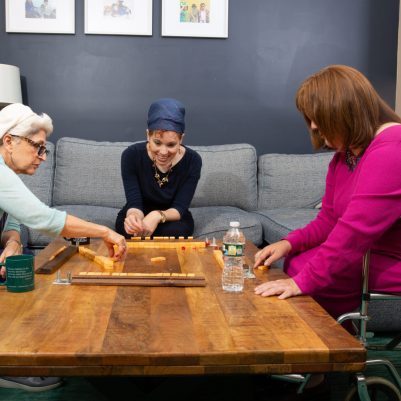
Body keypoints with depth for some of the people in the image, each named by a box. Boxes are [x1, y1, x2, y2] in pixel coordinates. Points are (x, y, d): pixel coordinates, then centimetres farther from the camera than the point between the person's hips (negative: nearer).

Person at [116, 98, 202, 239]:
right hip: (137, 216, -1)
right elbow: (134, 203, -23)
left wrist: (158, 216, -45)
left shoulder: (192, 160, -21)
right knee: (134, 229, -35)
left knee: (174, 231, -32)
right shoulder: (131, 155, -22)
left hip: (172, 219, 2)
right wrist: (134, 216, -48)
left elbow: (179, 208, -22)